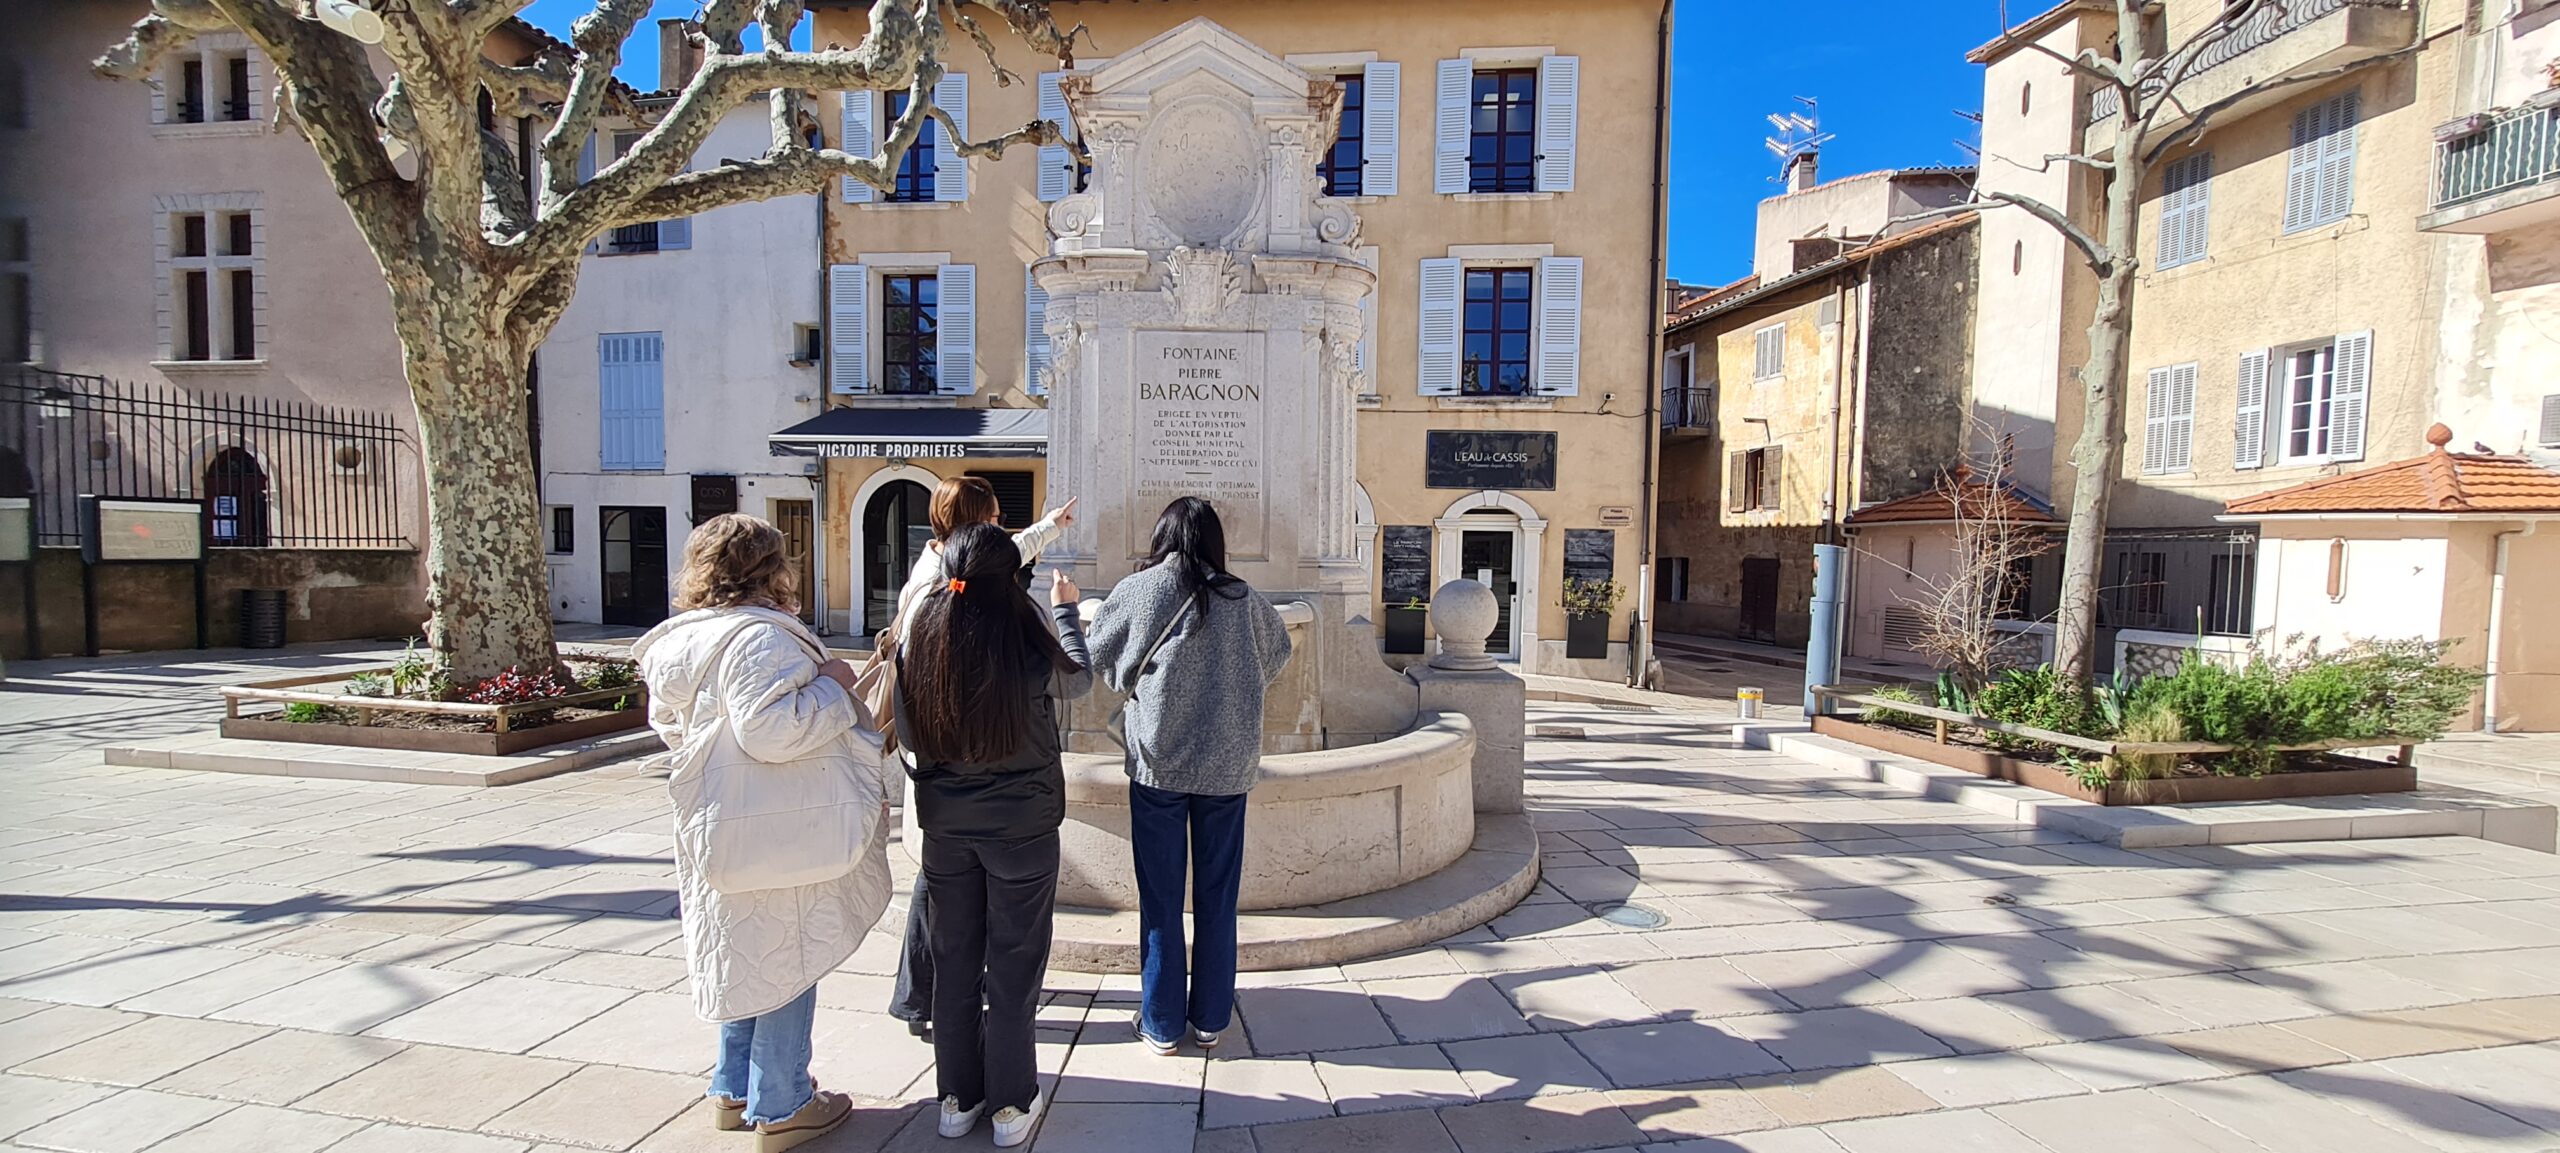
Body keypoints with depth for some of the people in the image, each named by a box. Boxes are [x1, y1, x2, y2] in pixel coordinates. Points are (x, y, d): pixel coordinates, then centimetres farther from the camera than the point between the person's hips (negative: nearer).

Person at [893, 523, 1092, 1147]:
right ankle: (1011, 1103, 23)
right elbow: (1079, 679, 4)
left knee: (954, 960, 17)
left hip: (944, 824, 4)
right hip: (1022, 825, -3)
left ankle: (958, 1096, 31)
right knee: (1014, 963, 11)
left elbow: (907, 733, 2)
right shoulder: (1030, 645, -18)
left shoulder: (918, 640, -8)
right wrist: (1065, 610, 18)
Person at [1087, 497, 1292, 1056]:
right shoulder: (1241, 599, -3)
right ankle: (1210, 1019, 24)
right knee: (1217, 896, 13)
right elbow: (1277, 653, 14)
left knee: (1160, 898, 10)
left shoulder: (1135, 591, -6)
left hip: (1157, 761, -1)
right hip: (1227, 764, 1)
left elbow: (1102, 662, 7)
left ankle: (1162, 1024, 21)